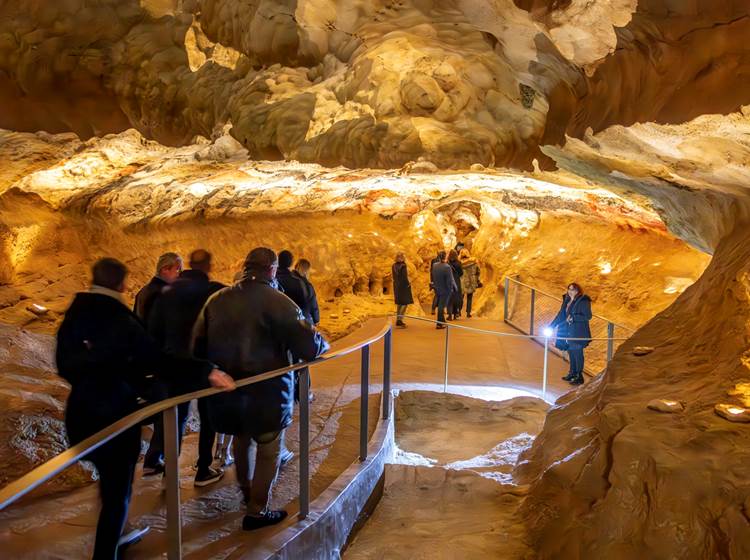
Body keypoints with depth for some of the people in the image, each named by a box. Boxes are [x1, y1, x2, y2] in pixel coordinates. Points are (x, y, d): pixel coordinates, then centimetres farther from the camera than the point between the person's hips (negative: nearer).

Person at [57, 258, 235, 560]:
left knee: (110, 481, 26)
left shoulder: (73, 317, 1)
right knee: (117, 491, 8)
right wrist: (205, 370, -27)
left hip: (82, 411, 7)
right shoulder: (121, 321, -18)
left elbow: (64, 365, 11)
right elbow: (158, 361, -24)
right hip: (115, 413, -7)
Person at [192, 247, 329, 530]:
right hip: (266, 391, -6)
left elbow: (198, 343, 4)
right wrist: (323, 345, -1)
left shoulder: (217, 299, 2)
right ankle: (257, 511, 17)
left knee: (242, 439, 27)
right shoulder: (277, 301, -17)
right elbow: (307, 343, -22)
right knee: (269, 449, 11)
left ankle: (246, 490, 46)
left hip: (227, 388, 6)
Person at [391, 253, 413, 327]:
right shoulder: (403, 266, -19)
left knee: (399, 303, 16)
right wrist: (408, 284, -7)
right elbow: (404, 277, -20)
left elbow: (393, 276, 8)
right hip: (403, 286, -8)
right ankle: (400, 319, -11)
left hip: (396, 286, 8)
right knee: (405, 303, -1)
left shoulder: (394, 266, 4)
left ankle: (398, 320, 20)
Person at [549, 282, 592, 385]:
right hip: (568, 332, 7)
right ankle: (572, 373, 28)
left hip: (578, 333, -7)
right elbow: (561, 315, 15)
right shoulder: (567, 301, 10)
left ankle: (579, 377, 5)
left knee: (577, 353, -2)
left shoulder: (583, 301, -12)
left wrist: (573, 318, -24)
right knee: (571, 352, 15)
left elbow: (588, 316, -15)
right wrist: (551, 326, 10)